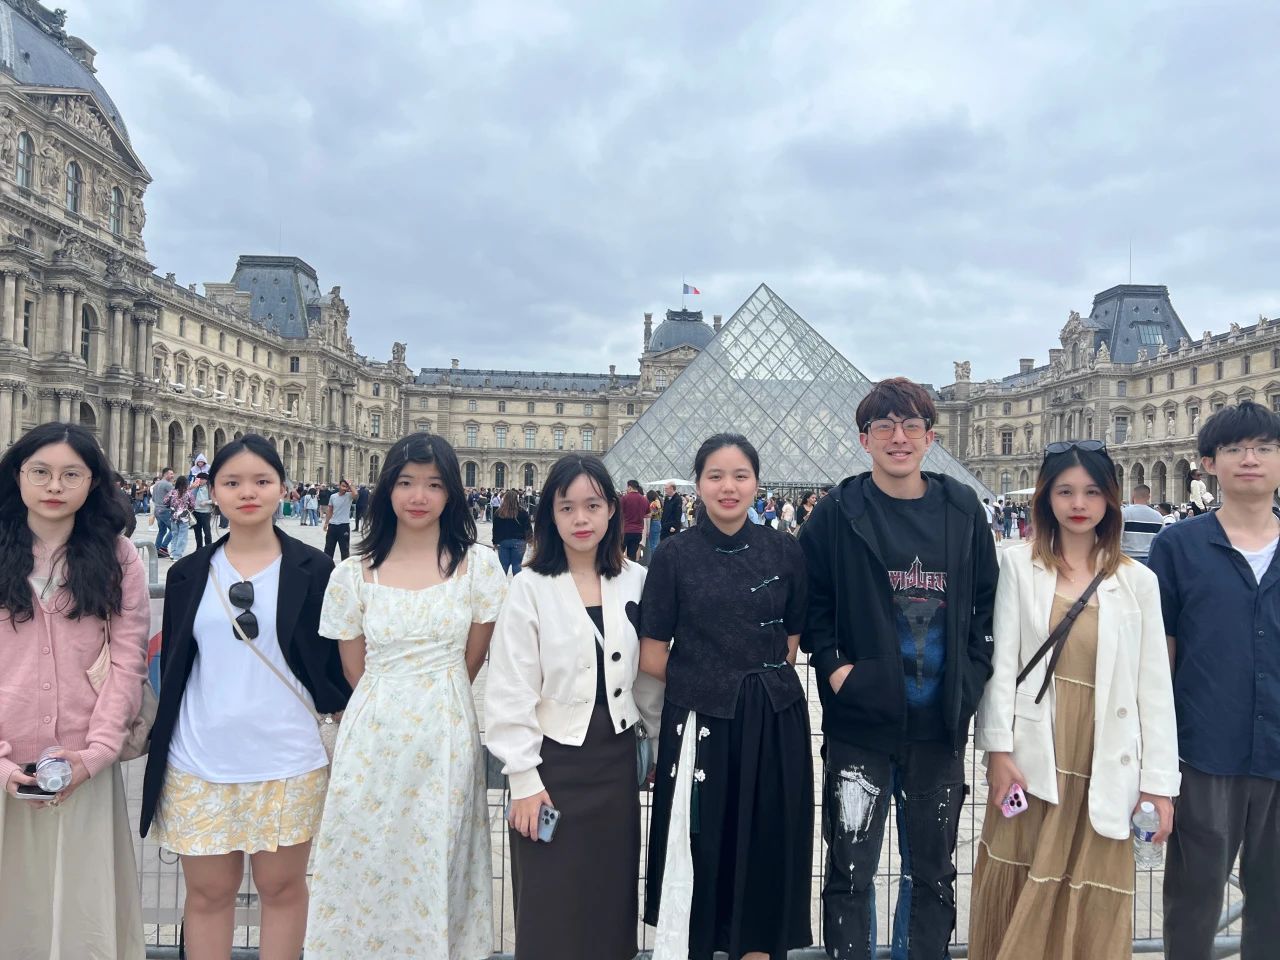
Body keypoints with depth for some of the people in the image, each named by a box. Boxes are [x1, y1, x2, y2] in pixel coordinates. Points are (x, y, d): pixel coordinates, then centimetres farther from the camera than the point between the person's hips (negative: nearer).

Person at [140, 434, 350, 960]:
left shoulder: (313, 570, -3)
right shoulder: (189, 574, 4)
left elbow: (334, 663, 1)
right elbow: (171, 669, 10)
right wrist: (162, 749, 9)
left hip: (288, 761, -2)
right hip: (199, 764, 2)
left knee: (282, 886, 11)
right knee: (207, 892, 13)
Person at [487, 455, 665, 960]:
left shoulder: (635, 582, 0)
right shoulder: (531, 586, -9)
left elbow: (647, 674, 9)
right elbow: (510, 690, -9)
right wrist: (524, 778, -10)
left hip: (616, 758, 3)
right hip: (553, 761, -3)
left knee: (611, 892, 12)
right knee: (551, 905, 7)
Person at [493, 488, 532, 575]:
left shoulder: (499, 512, 1)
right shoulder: (523, 512, -4)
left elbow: (495, 529, 6)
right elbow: (527, 528, 0)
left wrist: (495, 542, 14)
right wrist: (529, 539, 11)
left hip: (503, 542, 1)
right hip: (518, 542, -1)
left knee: (504, 565, 6)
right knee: (516, 565, 2)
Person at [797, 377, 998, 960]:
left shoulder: (963, 511, 4)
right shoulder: (837, 513, -4)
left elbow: (987, 603, 9)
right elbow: (807, 600, -1)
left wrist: (969, 680, 0)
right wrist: (834, 666, -11)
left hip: (939, 725, 3)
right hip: (860, 722, -3)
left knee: (933, 869, 17)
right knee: (851, 870, 6)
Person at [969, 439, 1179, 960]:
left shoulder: (1137, 581, 5)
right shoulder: (1018, 564, 0)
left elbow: (1154, 684, 5)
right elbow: (1002, 659, -3)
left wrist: (1159, 780, 3)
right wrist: (999, 747, -8)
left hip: (1104, 764, 1)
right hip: (1032, 755, -1)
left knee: (1092, 902, 8)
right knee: (1019, 890, 6)